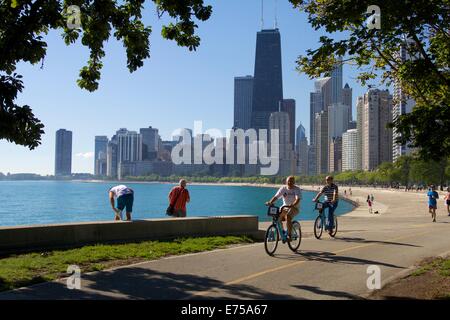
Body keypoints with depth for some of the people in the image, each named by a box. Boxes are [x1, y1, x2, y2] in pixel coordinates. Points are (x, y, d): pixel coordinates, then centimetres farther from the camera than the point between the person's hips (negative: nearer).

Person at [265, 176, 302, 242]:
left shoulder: (297, 189, -10)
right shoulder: (283, 188, 0)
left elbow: (298, 199, -25)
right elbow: (276, 196, -8)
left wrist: (293, 204, -45)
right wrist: (270, 202, -27)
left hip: (294, 207, -5)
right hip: (285, 207, 5)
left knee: (288, 217, -32)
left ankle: (289, 235, -22)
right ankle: (282, 232, 6)